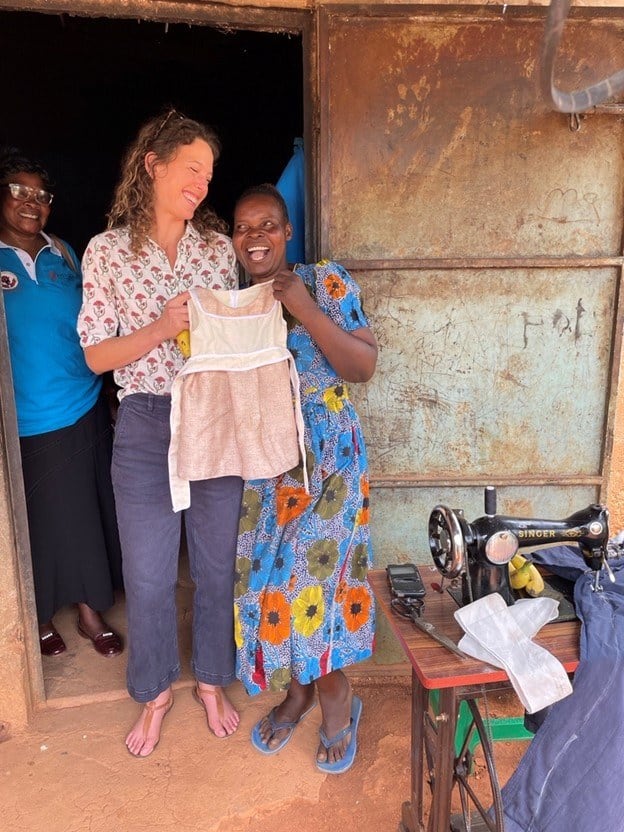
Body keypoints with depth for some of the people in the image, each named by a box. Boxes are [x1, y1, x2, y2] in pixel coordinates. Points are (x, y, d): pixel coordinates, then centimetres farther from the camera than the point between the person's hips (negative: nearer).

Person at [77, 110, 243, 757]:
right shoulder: (107, 251, -1)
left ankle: (212, 681, 37)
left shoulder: (219, 246, 4)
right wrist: (162, 327, -18)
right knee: (147, 575, 8)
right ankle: (156, 691, 35)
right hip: (145, 426, -1)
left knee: (216, 562, 13)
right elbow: (96, 355, -4)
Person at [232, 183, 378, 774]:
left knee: (315, 573, -5)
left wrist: (307, 311, -21)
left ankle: (336, 698, 21)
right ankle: (297, 688, 32)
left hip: (326, 456, -4)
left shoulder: (326, 282, -5)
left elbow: (364, 366, -11)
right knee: (265, 574, 8)